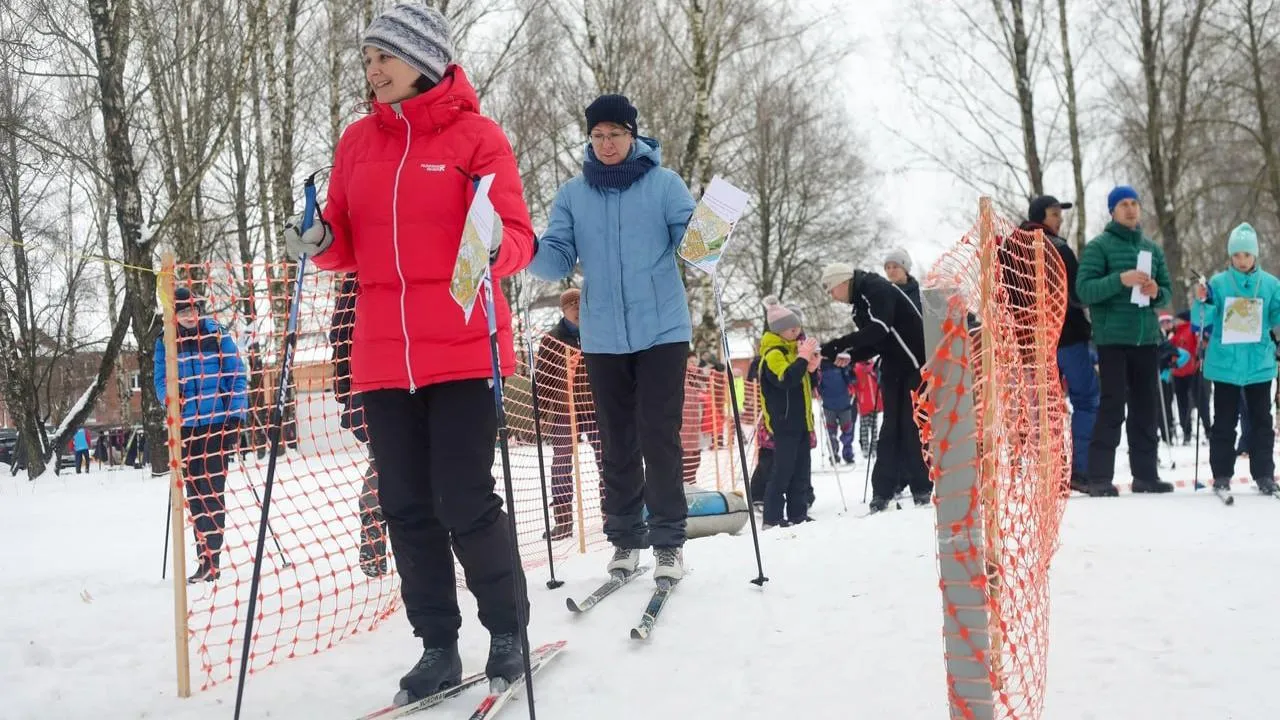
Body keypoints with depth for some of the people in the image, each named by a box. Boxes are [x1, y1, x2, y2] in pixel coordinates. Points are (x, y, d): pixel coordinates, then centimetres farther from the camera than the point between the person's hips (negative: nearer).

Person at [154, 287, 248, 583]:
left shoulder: (217, 335, 0)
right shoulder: (166, 342, 6)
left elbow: (237, 375, 1)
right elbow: (161, 381, 9)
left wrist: (236, 413, -7)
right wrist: (170, 397, -14)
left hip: (218, 422, -3)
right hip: (186, 425, 3)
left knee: (212, 489, -6)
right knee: (194, 492, 7)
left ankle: (211, 560, -6)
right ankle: (206, 554, 15)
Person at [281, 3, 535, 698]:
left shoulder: (476, 135, -3)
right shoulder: (356, 141, 11)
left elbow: (519, 237, -7)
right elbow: (348, 245, 13)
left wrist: (496, 246, -28)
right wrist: (318, 242, -8)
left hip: (462, 352, -5)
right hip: (383, 357, 5)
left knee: (465, 503, -5)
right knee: (406, 507, 6)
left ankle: (508, 630, 17)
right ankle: (438, 647, 18)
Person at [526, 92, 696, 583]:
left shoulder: (664, 184, 2)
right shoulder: (572, 195, 8)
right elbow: (558, 262, 2)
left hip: (662, 331, -3)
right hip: (603, 338, 3)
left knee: (659, 437, -6)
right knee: (617, 442, 9)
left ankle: (668, 539, 3)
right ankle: (625, 538, 19)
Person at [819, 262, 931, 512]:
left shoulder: (877, 289, -14)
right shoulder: (860, 301, 15)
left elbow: (879, 329, -28)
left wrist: (837, 346, -31)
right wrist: (850, 356, -2)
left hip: (915, 364, -9)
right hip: (894, 368, 9)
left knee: (913, 426, -7)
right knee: (891, 428, 4)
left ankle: (922, 489, 0)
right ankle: (882, 491, 4)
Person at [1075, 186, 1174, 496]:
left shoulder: (1152, 248, 15)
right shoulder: (1098, 246, -1)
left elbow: (1167, 292, 18)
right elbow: (1084, 290, -11)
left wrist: (1156, 292, -5)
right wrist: (1120, 279, -23)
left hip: (1147, 338, 6)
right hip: (1113, 338, -5)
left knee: (1146, 406, 8)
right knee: (1113, 406, -8)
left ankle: (1145, 473, 15)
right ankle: (1100, 477, -4)